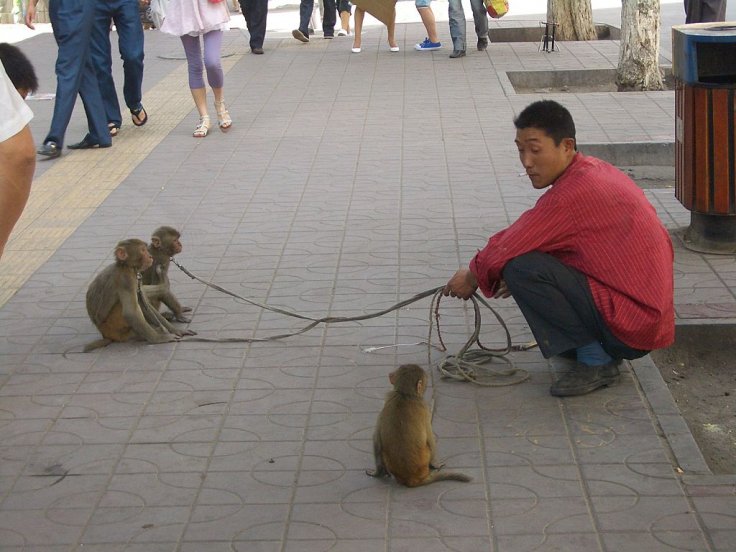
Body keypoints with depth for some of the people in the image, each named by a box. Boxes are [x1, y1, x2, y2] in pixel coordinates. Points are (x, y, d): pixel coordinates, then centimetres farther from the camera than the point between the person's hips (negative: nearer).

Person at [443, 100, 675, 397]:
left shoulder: (573, 193, -22)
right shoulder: (594, 170, 9)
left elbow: (507, 249, -16)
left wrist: (472, 277, 3)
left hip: (631, 324, -10)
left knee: (520, 268, -19)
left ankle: (595, 361, -9)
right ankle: (601, 349, 14)